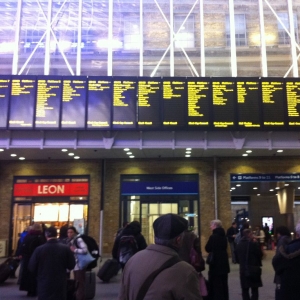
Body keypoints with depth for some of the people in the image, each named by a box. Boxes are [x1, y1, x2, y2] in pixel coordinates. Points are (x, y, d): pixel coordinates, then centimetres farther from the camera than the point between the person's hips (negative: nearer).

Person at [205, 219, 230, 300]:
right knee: (223, 284, 16)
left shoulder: (213, 236, -19)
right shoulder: (223, 236, 6)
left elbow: (207, 249, -12)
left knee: (216, 284, 1)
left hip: (216, 263, -8)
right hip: (224, 262, 8)